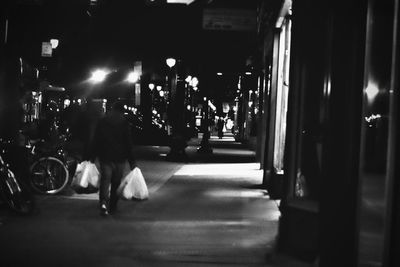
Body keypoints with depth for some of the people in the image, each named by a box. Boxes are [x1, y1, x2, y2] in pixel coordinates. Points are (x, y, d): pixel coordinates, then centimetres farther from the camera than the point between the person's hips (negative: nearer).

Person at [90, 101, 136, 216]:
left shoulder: (102, 121, 3)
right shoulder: (123, 122, -5)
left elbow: (95, 140, 5)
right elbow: (128, 142, -6)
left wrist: (93, 156, 11)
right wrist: (131, 160, -2)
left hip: (104, 156, 2)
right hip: (119, 157, -2)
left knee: (105, 180, 2)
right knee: (116, 182, 10)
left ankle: (103, 202, -21)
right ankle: (112, 206, 16)